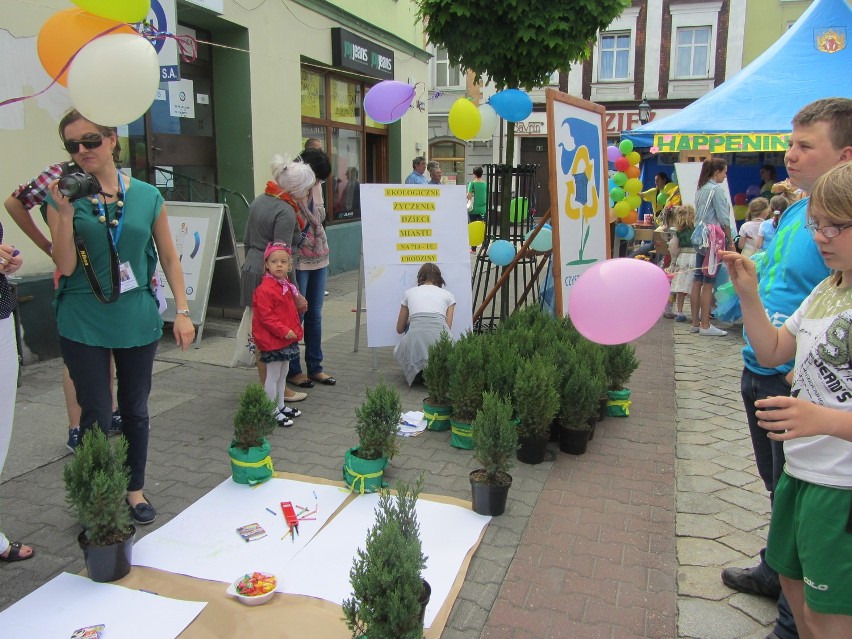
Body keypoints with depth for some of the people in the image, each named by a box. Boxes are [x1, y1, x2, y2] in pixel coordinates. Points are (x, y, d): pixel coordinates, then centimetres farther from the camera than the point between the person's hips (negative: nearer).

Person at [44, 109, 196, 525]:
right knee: (96, 415, 4)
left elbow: (169, 258, 5)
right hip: (83, 324, -1)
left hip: (137, 320, 2)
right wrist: (64, 213, -19)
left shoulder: (147, 196, 0)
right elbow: (66, 266, -9)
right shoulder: (66, 196, -3)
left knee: (135, 410, 13)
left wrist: (182, 311, 0)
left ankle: (135, 489, 32)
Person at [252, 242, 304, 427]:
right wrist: (284, 330, -24)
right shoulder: (264, 289, -20)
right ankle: (272, 412, 10)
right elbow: (265, 316, -23)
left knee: (282, 374, 19)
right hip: (272, 340, -9)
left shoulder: (286, 286, 10)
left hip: (287, 338, 9)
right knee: (273, 376, 0)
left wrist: (295, 329, 16)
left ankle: (281, 405, 32)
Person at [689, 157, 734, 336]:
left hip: (700, 237, 9)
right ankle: (705, 326, -3)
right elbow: (723, 219, -11)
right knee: (708, 283, -6)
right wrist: (731, 242, -6)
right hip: (713, 238, -9)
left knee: (697, 281, 9)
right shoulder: (717, 189, -9)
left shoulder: (701, 189, 16)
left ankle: (695, 323, 15)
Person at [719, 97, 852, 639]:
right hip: (761, 374, 9)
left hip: (797, 386, -9)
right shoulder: (795, 212, 9)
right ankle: (776, 571, 46)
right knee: (778, 487, 24)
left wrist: (802, 374, -24)